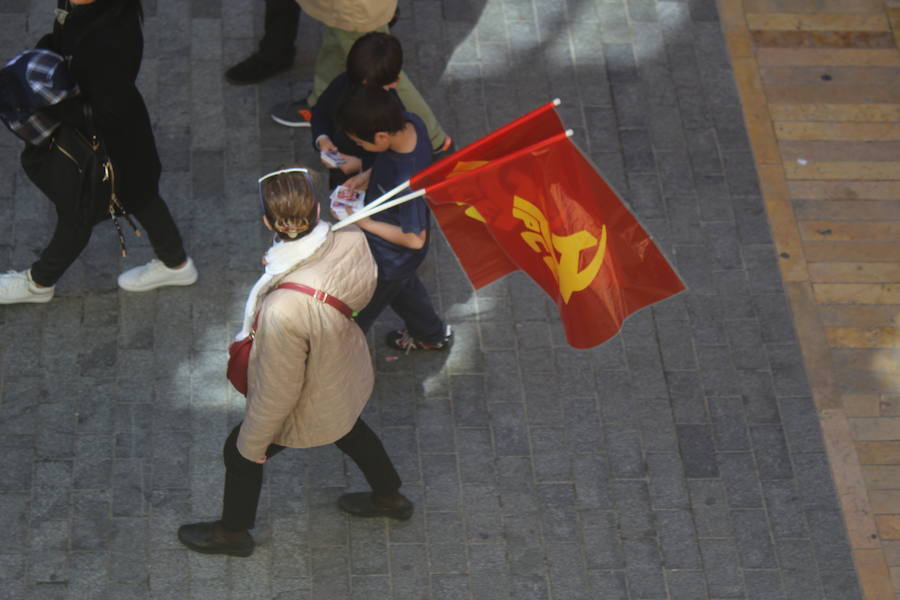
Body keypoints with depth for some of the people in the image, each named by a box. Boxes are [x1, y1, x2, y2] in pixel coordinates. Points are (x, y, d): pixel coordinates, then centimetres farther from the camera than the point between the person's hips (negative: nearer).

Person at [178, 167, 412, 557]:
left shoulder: (284, 310, -45)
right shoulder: (352, 241, -28)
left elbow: (277, 393, -28)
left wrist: (253, 443, -11)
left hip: (310, 409, -5)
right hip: (350, 377, 6)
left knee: (239, 455, 24)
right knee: (350, 433, 37)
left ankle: (233, 533, 52)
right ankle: (390, 497, 64)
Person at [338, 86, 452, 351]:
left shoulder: (407, 181, -44)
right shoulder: (408, 122, -21)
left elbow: (414, 239, -30)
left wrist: (364, 223, -24)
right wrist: (366, 176, -10)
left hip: (390, 258, -8)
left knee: (357, 312, 19)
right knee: (403, 286, 36)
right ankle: (432, 335, 61)